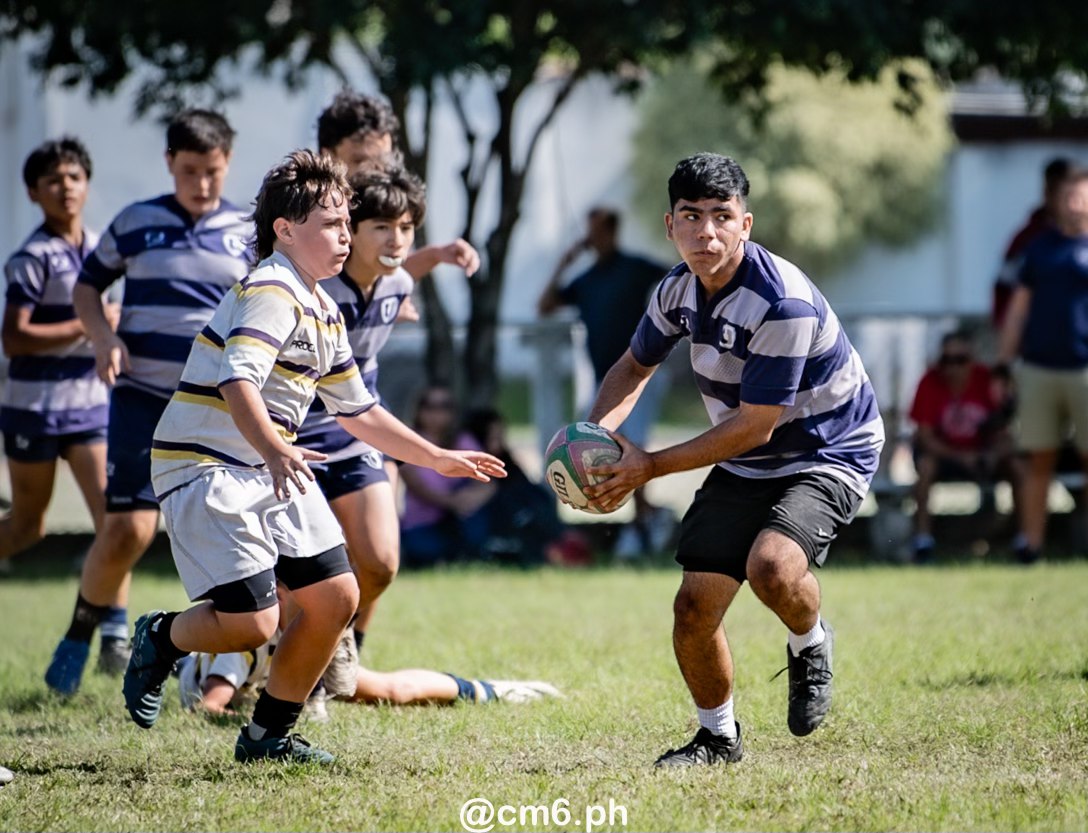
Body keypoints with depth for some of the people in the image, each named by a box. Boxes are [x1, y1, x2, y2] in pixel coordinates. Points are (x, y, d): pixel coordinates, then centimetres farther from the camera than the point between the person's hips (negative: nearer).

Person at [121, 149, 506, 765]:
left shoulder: (326, 315, 16)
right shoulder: (269, 293, -16)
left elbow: (358, 411, 26)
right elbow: (238, 382, -31)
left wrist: (438, 459, 25)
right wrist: (276, 453, -47)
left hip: (272, 473, 10)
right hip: (205, 467, -10)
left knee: (336, 598, 4)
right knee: (252, 622, -17)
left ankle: (269, 735, 18)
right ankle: (160, 639, 14)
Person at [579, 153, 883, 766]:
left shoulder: (784, 302, -29)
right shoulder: (679, 288, -4)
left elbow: (754, 426, -25)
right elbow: (636, 365, 15)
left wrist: (650, 467, -21)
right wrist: (598, 432, -5)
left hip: (829, 455, -7)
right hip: (744, 467, 7)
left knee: (771, 566, -33)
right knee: (695, 606, -4)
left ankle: (811, 646, 2)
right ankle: (718, 737, 21)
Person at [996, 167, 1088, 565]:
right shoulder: (1042, 246, 12)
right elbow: (1019, 306, 15)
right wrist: (1002, 364, 11)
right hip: (1037, 366, 3)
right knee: (1039, 460, 4)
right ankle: (1031, 543, 6)